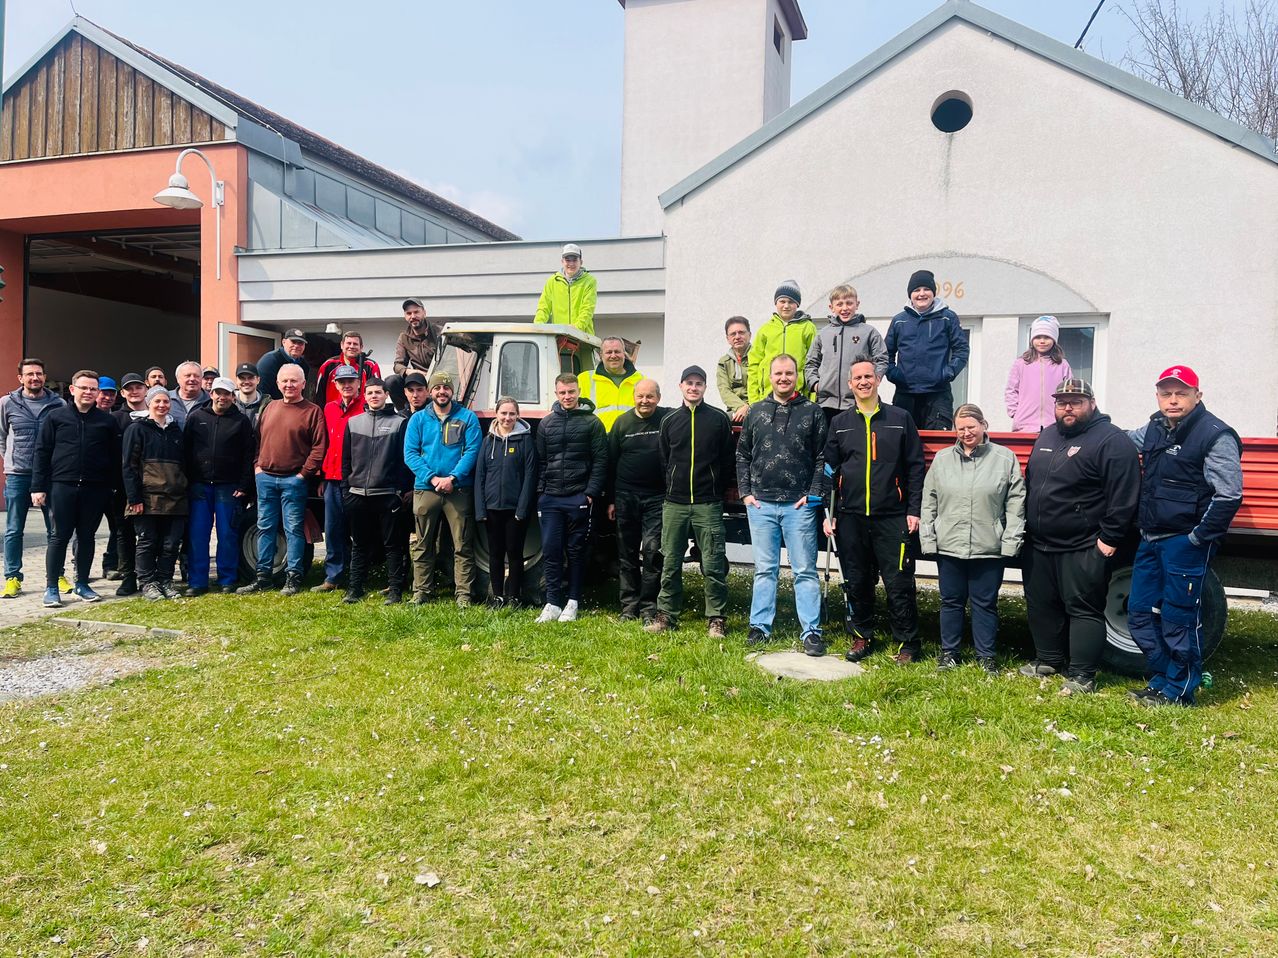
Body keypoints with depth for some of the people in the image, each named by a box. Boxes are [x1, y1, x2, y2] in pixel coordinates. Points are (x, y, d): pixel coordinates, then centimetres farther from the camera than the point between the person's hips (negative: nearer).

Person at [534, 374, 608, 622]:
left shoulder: (591, 422, 1)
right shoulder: (546, 423, 12)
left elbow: (600, 461, -3)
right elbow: (540, 461, 15)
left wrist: (591, 493, -10)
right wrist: (541, 491, 6)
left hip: (578, 498, -3)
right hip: (550, 499, 3)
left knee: (576, 552, 5)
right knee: (550, 551, 0)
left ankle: (573, 602, 13)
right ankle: (553, 603, 6)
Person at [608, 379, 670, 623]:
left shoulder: (668, 419, -2)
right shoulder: (622, 422, 6)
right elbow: (611, 463, 9)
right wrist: (611, 499, 7)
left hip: (657, 497, -3)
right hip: (626, 497, 3)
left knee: (652, 552, -7)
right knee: (627, 555, 8)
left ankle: (649, 608, 1)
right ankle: (629, 606, 18)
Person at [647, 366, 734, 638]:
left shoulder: (719, 419, 2)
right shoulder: (670, 420, 10)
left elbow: (727, 462, 4)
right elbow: (663, 460, 14)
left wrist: (717, 491, 3)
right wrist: (671, 490, 10)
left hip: (708, 504, -3)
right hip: (674, 504, 3)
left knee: (713, 564, -2)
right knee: (670, 563, 7)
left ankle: (716, 619, 6)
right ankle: (666, 614, 17)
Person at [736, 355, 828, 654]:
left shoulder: (812, 412, 3)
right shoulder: (756, 412, 10)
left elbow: (822, 458, 2)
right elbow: (742, 455, 14)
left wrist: (813, 495, -6)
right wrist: (745, 492, 5)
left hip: (799, 505, -2)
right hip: (760, 504, 2)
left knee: (805, 571, 1)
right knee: (765, 570, 9)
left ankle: (811, 632, 6)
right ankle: (760, 626, 17)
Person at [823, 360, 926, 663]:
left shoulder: (900, 419, 5)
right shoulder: (840, 423, 10)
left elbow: (915, 467, 4)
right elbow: (829, 470, 10)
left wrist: (914, 510, -4)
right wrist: (828, 513, 4)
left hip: (892, 517, -2)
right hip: (850, 517, 2)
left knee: (899, 584, -2)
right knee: (856, 582, 9)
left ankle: (907, 643, 10)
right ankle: (861, 636, 23)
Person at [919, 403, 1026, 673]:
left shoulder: (1005, 458, 0)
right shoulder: (942, 459, 7)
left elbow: (1015, 504, -2)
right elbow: (929, 502, 7)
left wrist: (1010, 541, -7)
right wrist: (928, 538, 2)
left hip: (989, 548, -2)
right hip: (948, 546, 2)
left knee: (985, 603, 9)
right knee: (951, 601, 12)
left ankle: (986, 655, 22)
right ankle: (949, 651, 25)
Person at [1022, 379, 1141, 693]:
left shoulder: (1112, 440, -11)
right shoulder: (1047, 436, 14)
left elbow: (1124, 496, -17)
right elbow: (1029, 482, 23)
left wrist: (1109, 539, -18)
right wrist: (1027, 524, 19)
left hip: (1083, 549, -8)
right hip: (1039, 545, 8)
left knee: (1083, 609, -1)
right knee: (1040, 605, 16)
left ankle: (1082, 675, 7)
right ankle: (1048, 660, 32)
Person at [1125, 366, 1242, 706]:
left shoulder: (1216, 436, -12)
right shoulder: (1154, 429, 11)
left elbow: (1228, 496, -15)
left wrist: (1198, 538, -16)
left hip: (1186, 542, -8)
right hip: (1151, 539, 8)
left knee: (1179, 620, 1)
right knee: (1140, 613, 12)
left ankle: (1178, 692, 15)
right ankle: (1161, 681, 26)